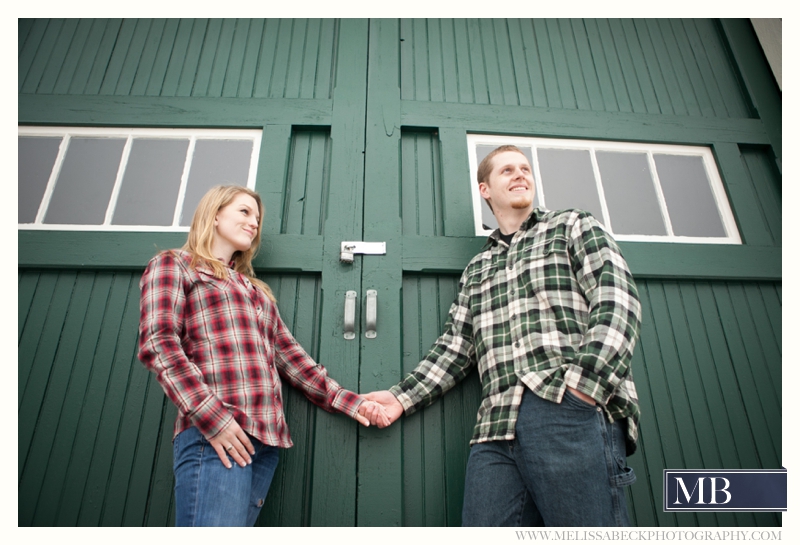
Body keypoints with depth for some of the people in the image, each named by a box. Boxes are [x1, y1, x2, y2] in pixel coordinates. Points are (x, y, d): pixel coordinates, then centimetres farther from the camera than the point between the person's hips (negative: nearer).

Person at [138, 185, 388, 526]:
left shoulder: (256, 290, 26)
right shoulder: (172, 265, 9)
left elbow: (287, 355, 19)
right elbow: (158, 344, -6)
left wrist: (346, 401, 10)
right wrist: (211, 417, -17)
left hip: (268, 437, 6)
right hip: (216, 434, -6)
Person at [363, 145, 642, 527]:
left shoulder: (574, 226, 15)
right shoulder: (476, 269, 26)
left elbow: (617, 299, 0)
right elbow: (455, 346, 21)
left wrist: (586, 384, -15)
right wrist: (402, 397, 10)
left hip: (574, 413, -3)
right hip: (496, 431, 4)